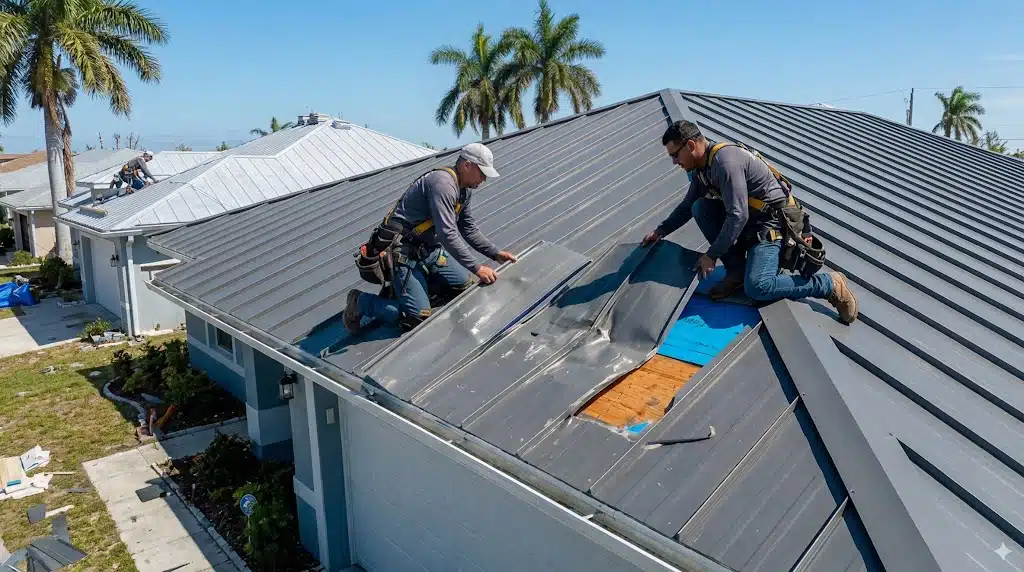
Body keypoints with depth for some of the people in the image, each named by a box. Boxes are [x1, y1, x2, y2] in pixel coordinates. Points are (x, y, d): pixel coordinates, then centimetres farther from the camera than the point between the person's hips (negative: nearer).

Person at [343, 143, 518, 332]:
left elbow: (469, 229, 17)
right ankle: (360, 301, 5)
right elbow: (448, 234, -30)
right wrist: (477, 268, -26)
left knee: (466, 285, 9)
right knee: (419, 318, -15)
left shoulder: (465, 189, 7)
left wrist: (496, 253, 8)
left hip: (430, 249, 10)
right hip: (405, 252, -10)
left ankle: (403, 286, 17)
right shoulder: (443, 183, -24)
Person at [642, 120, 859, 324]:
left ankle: (831, 284, -6)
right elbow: (686, 207, 23)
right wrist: (661, 230, 17)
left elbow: (738, 216, -27)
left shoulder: (725, 162, -24)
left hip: (771, 223, -9)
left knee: (756, 288, -26)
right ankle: (737, 270, -1)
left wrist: (712, 255, -22)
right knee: (700, 208, -6)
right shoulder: (700, 169, 6)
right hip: (748, 221, 9)